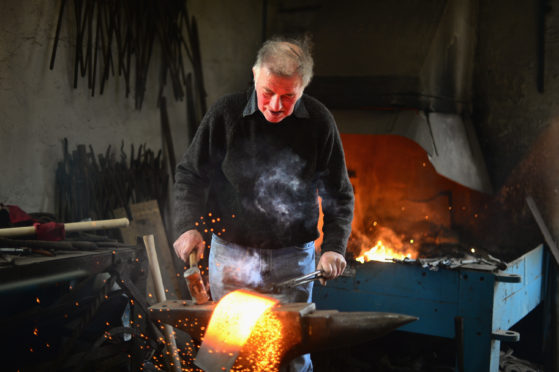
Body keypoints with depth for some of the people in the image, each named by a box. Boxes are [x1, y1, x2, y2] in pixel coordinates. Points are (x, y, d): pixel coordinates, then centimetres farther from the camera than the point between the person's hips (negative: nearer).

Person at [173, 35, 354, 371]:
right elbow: (190, 175, 2)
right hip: (231, 253, 0)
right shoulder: (225, 114, -7)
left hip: (293, 256, 0)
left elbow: (339, 195, 2)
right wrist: (188, 226, -13)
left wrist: (334, 246, -11)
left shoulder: (319, 122, -5)